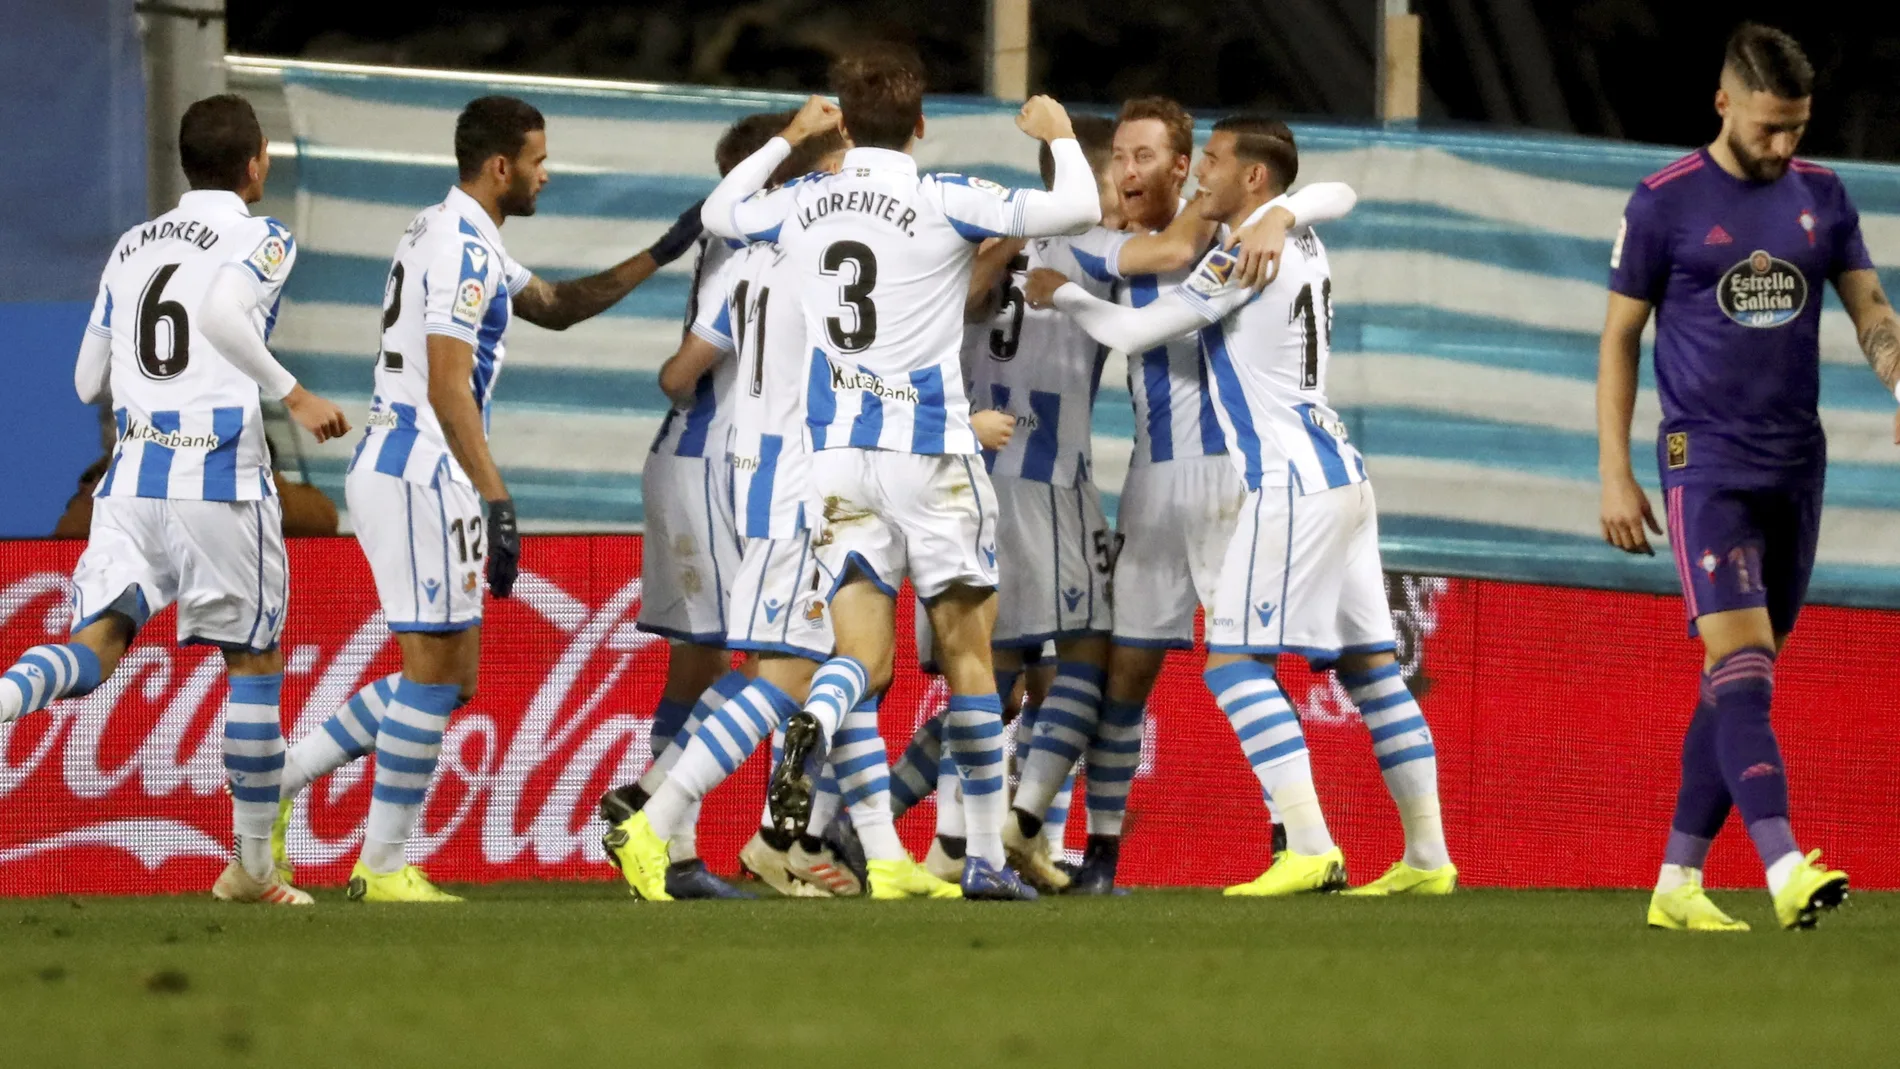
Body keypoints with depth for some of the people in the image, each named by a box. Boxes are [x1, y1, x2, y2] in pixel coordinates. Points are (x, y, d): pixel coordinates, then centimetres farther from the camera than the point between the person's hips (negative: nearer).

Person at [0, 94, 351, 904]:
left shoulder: (132, 246, 17)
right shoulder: (261, 238, 0)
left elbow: (88, 382, 19)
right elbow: (225, 312, -22)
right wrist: (292, 394, -15)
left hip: (134, 471, 4)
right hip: (220, 472, -4)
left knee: (96, 645, -7)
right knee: (254, 658, 11)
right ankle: (251, 865, 16)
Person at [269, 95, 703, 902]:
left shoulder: (450, 233, 18)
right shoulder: (463, 247, -14)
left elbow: (556, 308, 30)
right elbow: (447, 388, -21)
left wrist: (658, 256, 26)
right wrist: (497, 501, -23)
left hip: (388, 470, 10)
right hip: (421, 475, -10)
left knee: (452, 673, 13)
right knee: (437, 668, -5)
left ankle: (279, 781, 12)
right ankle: (381, 867, -1)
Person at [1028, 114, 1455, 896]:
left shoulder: (1246, 259, -12)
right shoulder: (1299, 241, 12)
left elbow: (1135, 331, -9)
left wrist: (1061, 295, 6)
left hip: (1291, 482, -9)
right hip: (1339, 474, 9)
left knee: (1234, 660, -10)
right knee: (1368, 666, 10)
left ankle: (1310, 848, -21)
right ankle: (1428, 854, 8)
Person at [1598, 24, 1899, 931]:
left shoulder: (1822, 197, 9)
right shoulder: (1665, 203, -3)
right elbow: (1619, 339, 2)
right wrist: (1616, 474, -4)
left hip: (1796, 464, 5)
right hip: (1707, 461, -5)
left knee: (1738, 684, 6)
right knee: (1740, 666, -18)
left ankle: (1677, 881, 12)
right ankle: (1785, 870, -31)